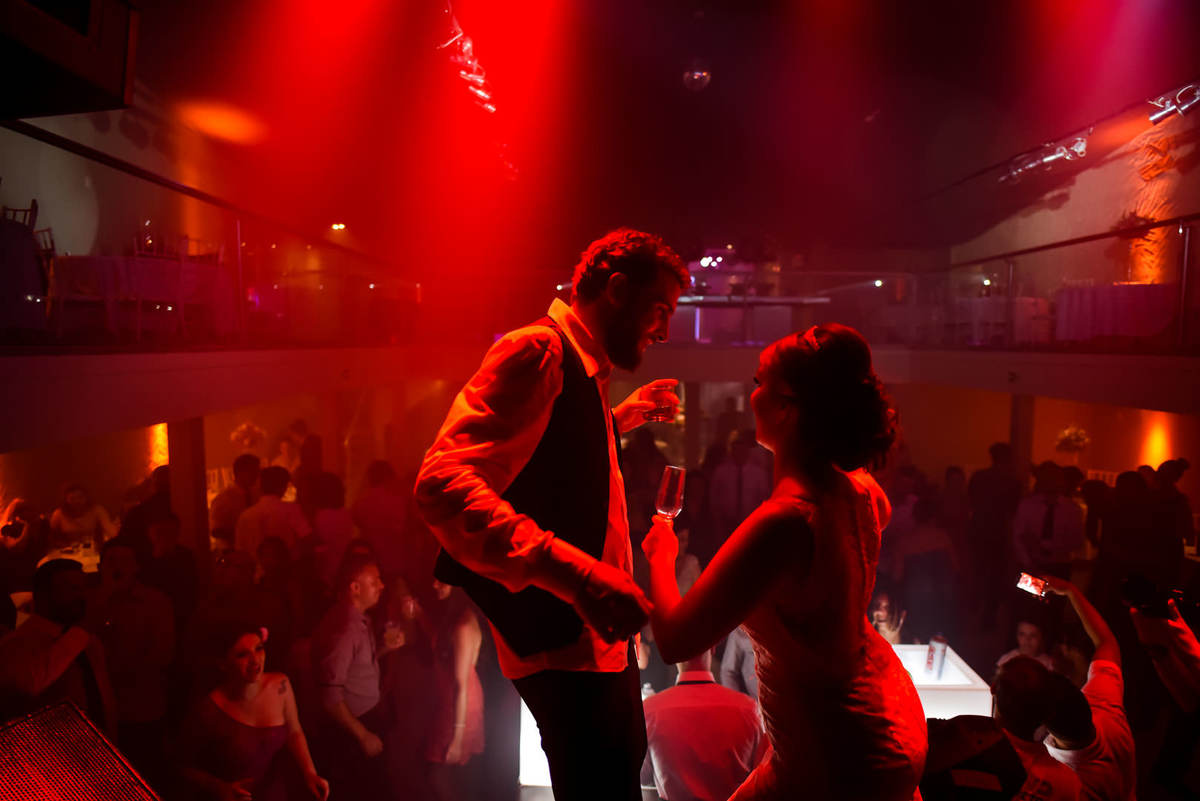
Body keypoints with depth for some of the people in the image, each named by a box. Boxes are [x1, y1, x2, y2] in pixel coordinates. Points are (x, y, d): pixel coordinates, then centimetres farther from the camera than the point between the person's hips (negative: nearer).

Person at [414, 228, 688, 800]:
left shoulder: (580, 365, 12)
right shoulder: (537, 350, -19)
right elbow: (442, 486, -31)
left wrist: (631, 410, 24)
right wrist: (574, 571, -40)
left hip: (599, 634, 10)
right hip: (567, 646, -10)